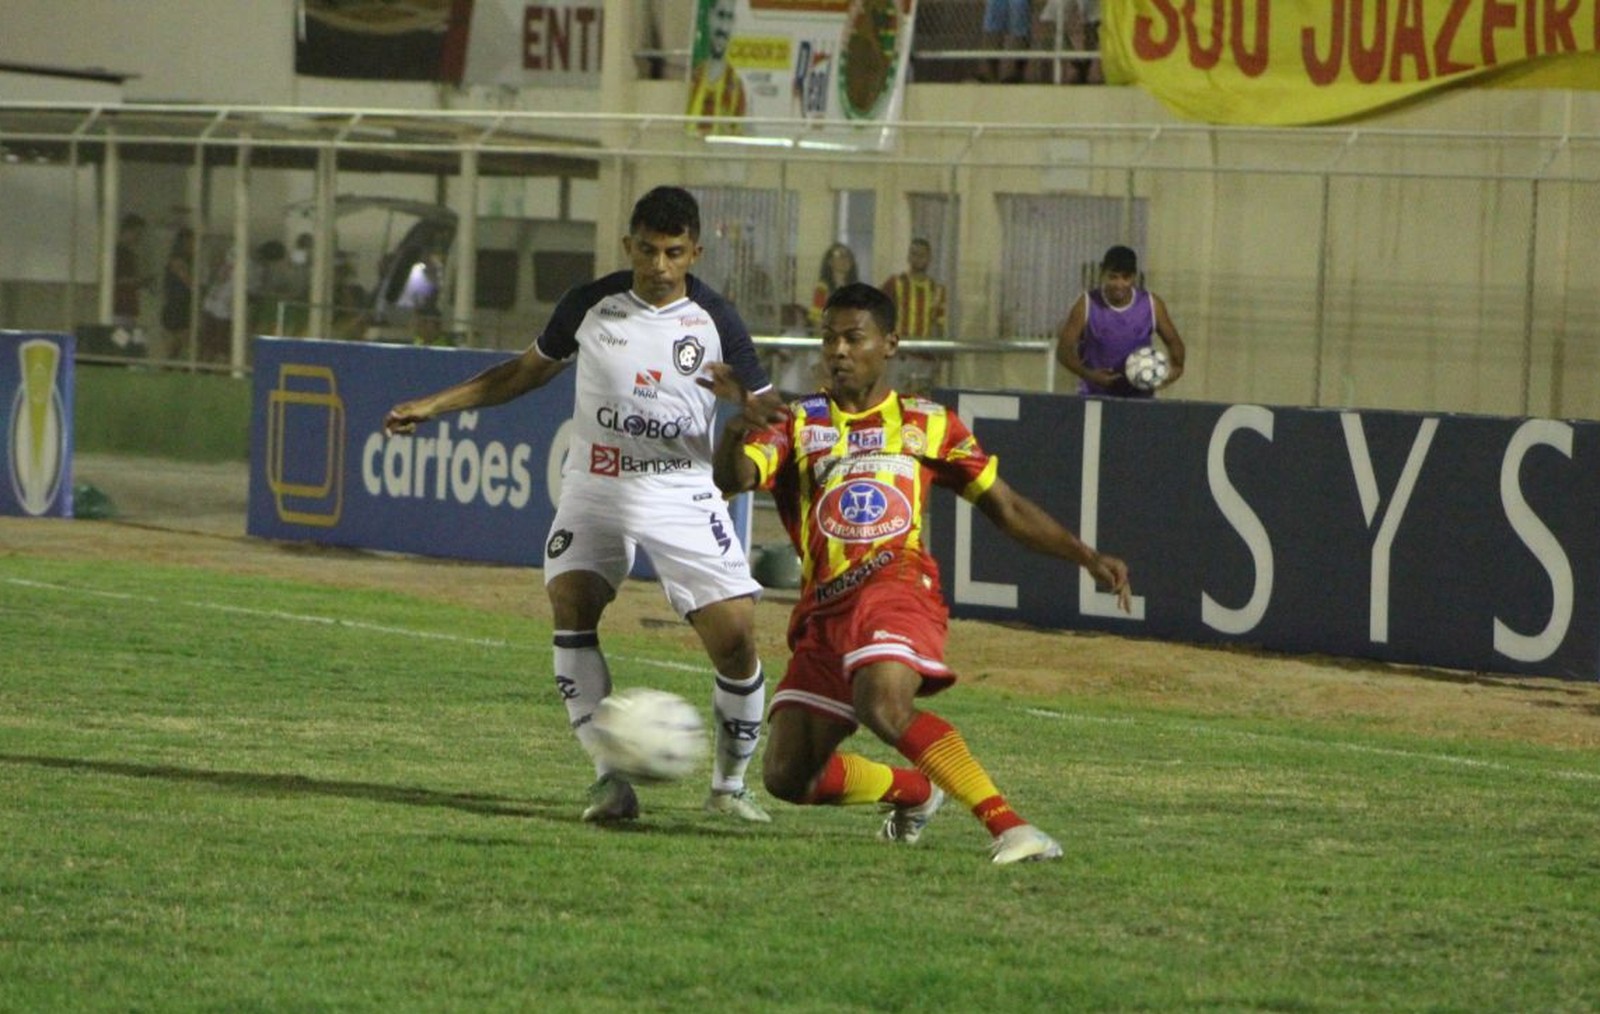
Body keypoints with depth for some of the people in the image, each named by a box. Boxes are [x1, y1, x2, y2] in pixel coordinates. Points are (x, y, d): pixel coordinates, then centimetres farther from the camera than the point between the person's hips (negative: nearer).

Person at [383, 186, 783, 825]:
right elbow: (526, 372, 17)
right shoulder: (591, 306, 2)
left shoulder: (715, 322, -3)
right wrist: (432, 405, 13)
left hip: (682, 496, -1)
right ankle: (610, 777, -17)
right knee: (570, 605, -21)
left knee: (735, 636, -10)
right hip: (594, 488, 1)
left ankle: (729, 785, 11)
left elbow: (766, 413, 0)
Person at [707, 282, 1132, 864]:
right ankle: (916, 790, 25)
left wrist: (1086, 556, 7)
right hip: (824, 608, 4)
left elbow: (1006, 509, 18)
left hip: (897, 584, -4)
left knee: (882, 704, -36)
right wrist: (737, 426, -23)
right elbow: (731, 479, -2)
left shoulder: (928, 425, 15)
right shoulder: (798, 424, 16)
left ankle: (1008, 826, -37)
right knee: (787, 777, -2)